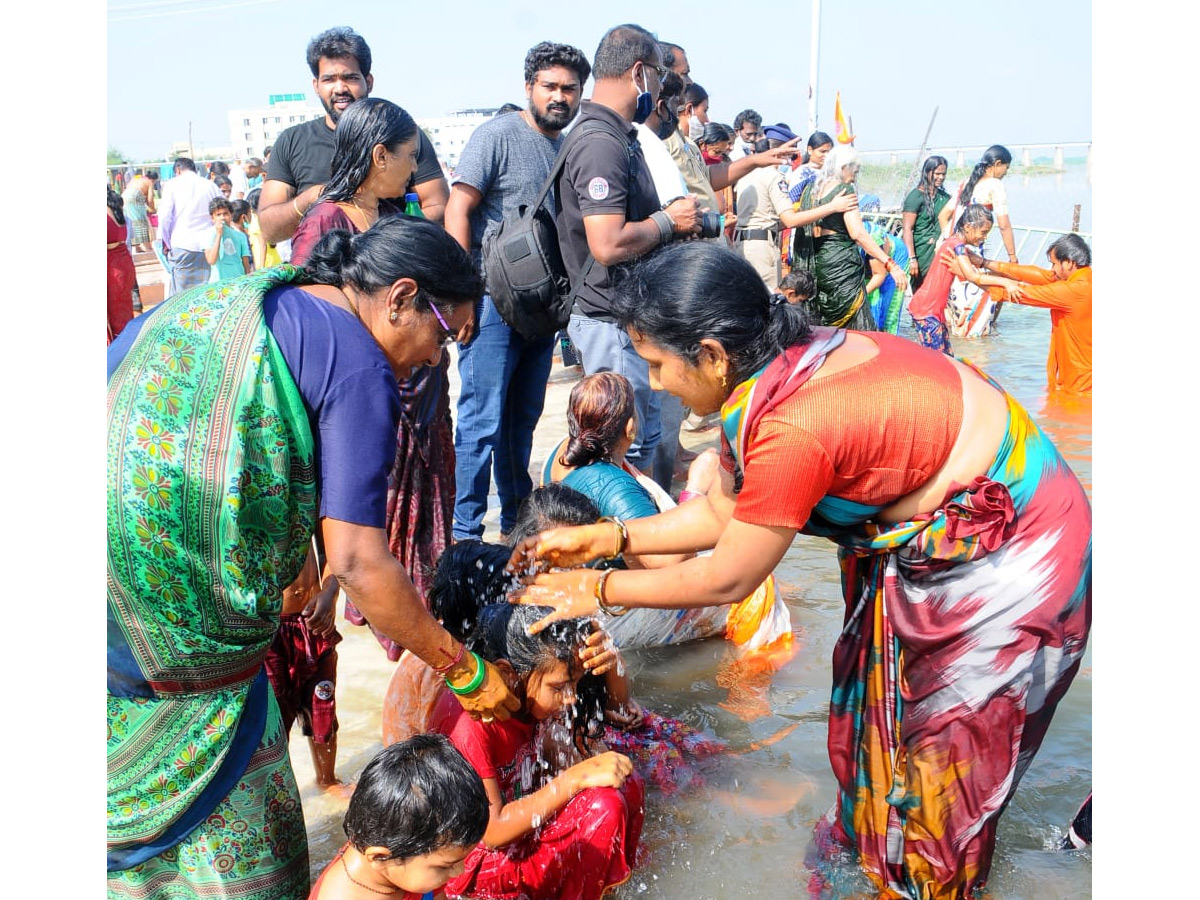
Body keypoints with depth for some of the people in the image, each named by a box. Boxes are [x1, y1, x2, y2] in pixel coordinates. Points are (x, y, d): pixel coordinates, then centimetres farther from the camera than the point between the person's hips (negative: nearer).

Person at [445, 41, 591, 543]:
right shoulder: (498, 135, -6)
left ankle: (517, 524, 27)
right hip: (495, 299, -7)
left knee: (523, 420, 15)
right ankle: (465, 533, 3)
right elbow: (457, 210, -10)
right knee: (483, 421, -6)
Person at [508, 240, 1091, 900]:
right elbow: (722, 511, 1)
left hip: (1008, 551, -8)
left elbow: (726, 579, -22)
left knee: (947, 734, 10)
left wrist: (598, 590, -10)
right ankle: (860, 832, 45)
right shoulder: (784, 365, -10)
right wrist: (605, 538, -1)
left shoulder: (794, 427, -36)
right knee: (874, 681, 20)